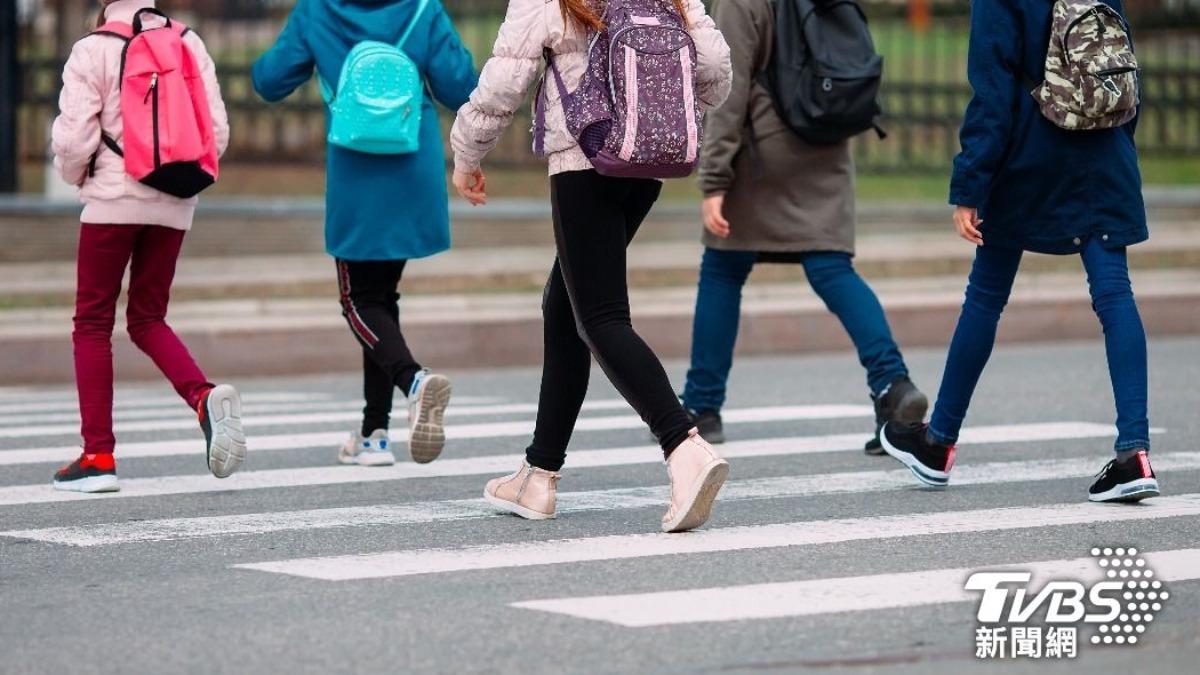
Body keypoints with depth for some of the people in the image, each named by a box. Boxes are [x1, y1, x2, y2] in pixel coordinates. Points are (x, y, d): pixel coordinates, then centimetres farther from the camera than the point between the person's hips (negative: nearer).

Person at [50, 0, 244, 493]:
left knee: (92, 321, 5)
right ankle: (205, 397, -12)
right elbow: (217, 132, 2)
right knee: (147, 319, 15)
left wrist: (75, 175, 10)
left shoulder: (92, 51, -7)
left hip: (113, 199, -4)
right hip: (174, 205, 4)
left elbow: (74, 137, -11)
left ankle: (98, 455, 1)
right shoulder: (189, 44, 5)